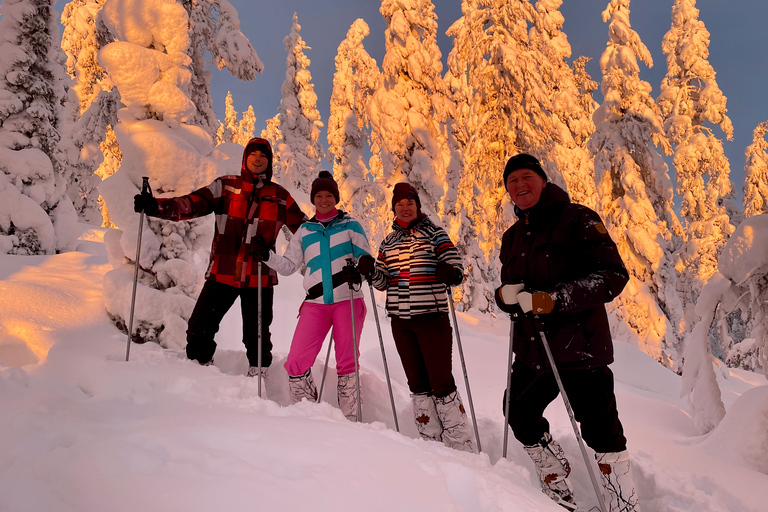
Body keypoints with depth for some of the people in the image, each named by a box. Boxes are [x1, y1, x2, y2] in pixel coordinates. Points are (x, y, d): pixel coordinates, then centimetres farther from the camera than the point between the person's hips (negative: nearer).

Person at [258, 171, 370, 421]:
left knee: (347, 363, 1)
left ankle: (349, 420, 12)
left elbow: (365, 256, 4)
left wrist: (357, 269, -17)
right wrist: (266, 256, 0)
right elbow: (288, 265, 17)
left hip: (348, 300, -2)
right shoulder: (304, 231, 18)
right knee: (296, 364, -9)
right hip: (315, 303, 2)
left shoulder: (350, 225, 11)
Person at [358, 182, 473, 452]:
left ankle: (462, 447, 3)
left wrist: (450, 273, -29)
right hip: (401, 321, 5)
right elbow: (382, 280, 16)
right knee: (417, 384, 10)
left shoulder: (434, 233, 0)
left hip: (431, 317, -5)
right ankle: (432, 442, 20)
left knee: (441, 382, -7)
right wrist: (370, 270, -5)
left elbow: (456, 268, -6)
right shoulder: (388, 242, 15)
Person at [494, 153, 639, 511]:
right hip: (532, 349, 7)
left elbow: (613, 276, -17)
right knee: (519, 414, 13)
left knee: (599, 428, 1)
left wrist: (554, 299, -26)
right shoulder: (513, 237, 13)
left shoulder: (576, 219, -8)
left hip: (579, 345, -7)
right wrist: (506, 294, -7)